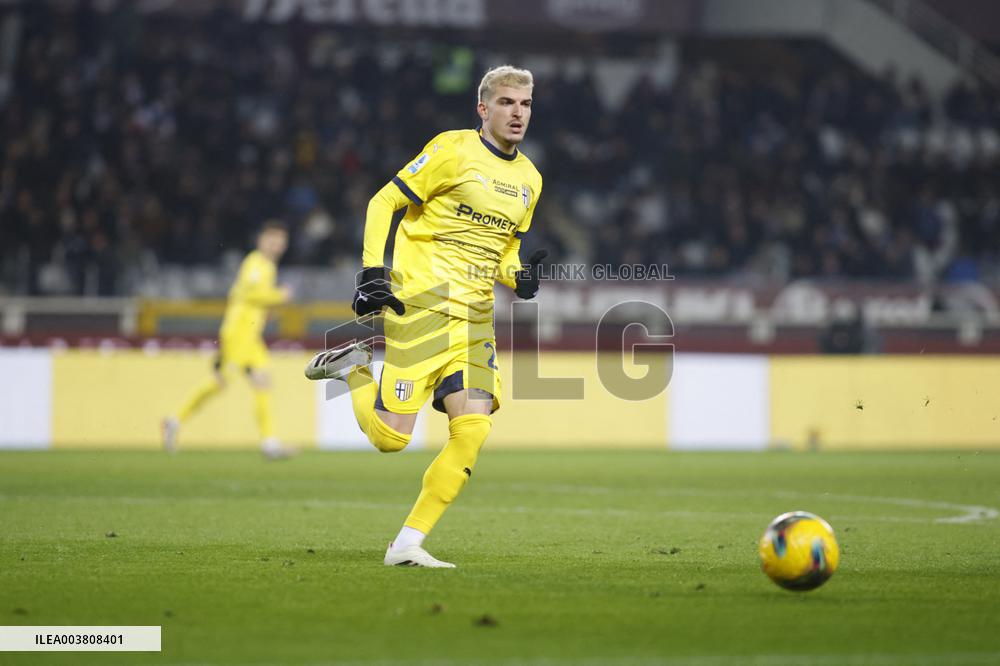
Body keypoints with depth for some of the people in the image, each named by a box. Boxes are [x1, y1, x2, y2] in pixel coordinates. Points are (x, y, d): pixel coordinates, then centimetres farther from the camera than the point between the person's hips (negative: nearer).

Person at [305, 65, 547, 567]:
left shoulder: (529, 179, 14)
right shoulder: (453, 149, -6)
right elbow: (383, 203, -3)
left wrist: (520, 277, 4)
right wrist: (372, 273, -13)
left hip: (475, 317, 6)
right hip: (420, 304, -6)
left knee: (472, 431, -10)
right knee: (390, 437, -9)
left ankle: (407, 545, -1)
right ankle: (353, 368, 22)